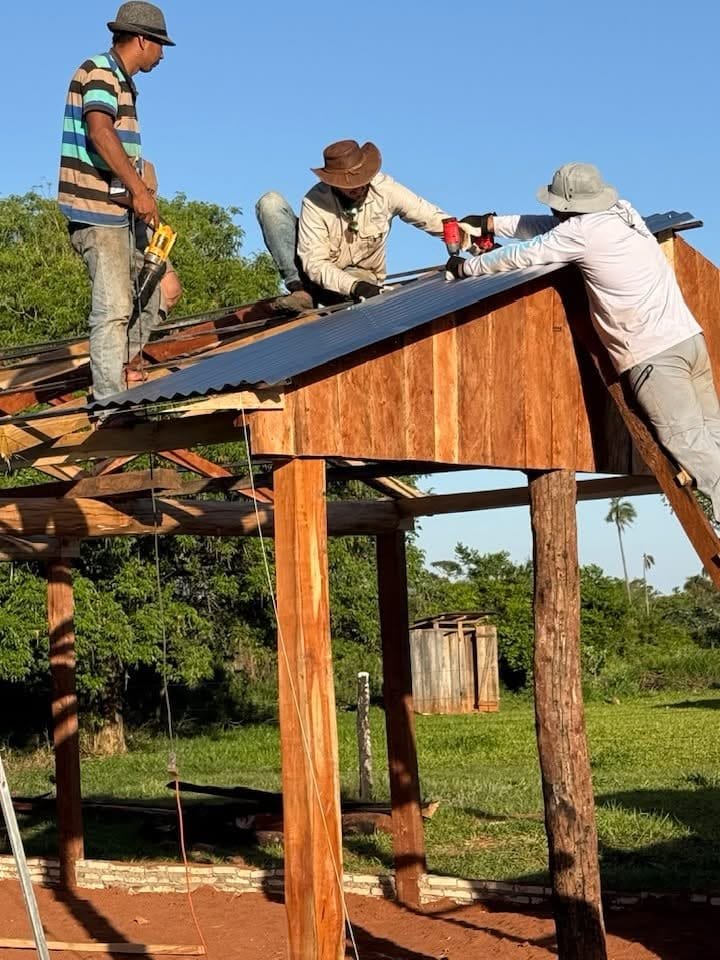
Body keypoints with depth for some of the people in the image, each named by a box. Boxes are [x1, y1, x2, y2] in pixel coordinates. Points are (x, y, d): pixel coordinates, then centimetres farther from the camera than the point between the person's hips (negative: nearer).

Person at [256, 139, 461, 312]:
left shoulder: (385, 190, -17)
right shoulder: (316, 202, -22)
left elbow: (432, 218, -14)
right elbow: (314, 264, -27)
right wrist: (354, 286, -42)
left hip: (363, 276, 0)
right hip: (320, 276, 0)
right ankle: (299, 290, -23)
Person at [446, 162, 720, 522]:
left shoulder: (581, 232, -11)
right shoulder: (622, 210, 13)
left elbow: (521, 256, 0)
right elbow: (550, 228, 24)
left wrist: (465, 268, 15)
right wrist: (492, 223, 28)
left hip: (654, 355, -8)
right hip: (689, 335, 8)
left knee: (687, 440, -11)